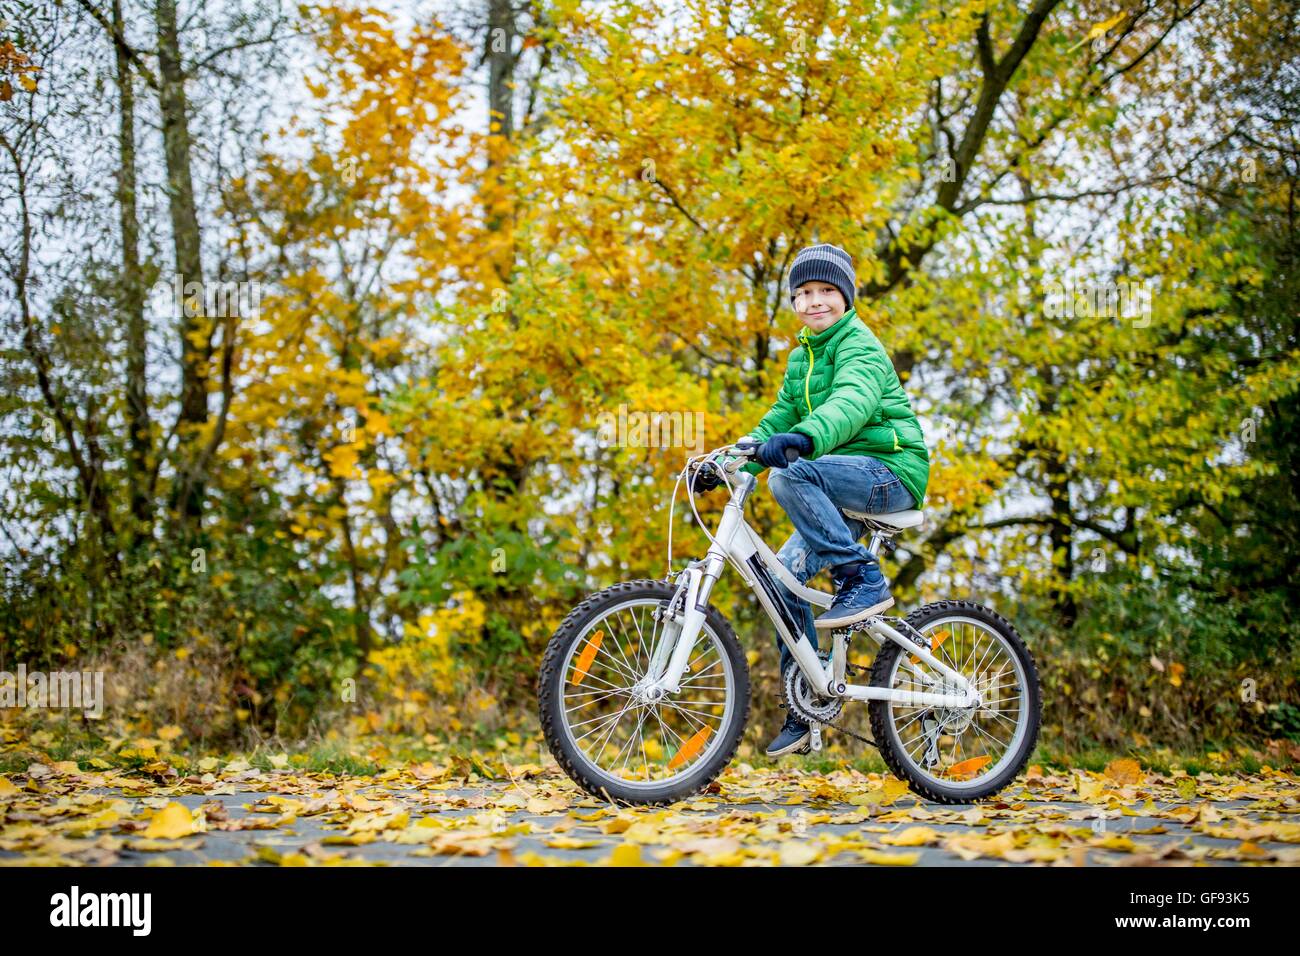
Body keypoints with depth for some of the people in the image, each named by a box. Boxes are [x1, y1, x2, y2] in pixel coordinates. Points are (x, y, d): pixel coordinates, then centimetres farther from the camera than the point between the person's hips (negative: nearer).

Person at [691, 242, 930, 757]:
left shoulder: (860, 347, -11)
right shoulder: (802, 357, 17)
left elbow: (852, 401, -32)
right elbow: (778, 421, 15)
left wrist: (803, 438, -51)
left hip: (890, 471, -8)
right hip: (845, 486, 8)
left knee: (791, 475, -32)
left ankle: (864, 580, -22)